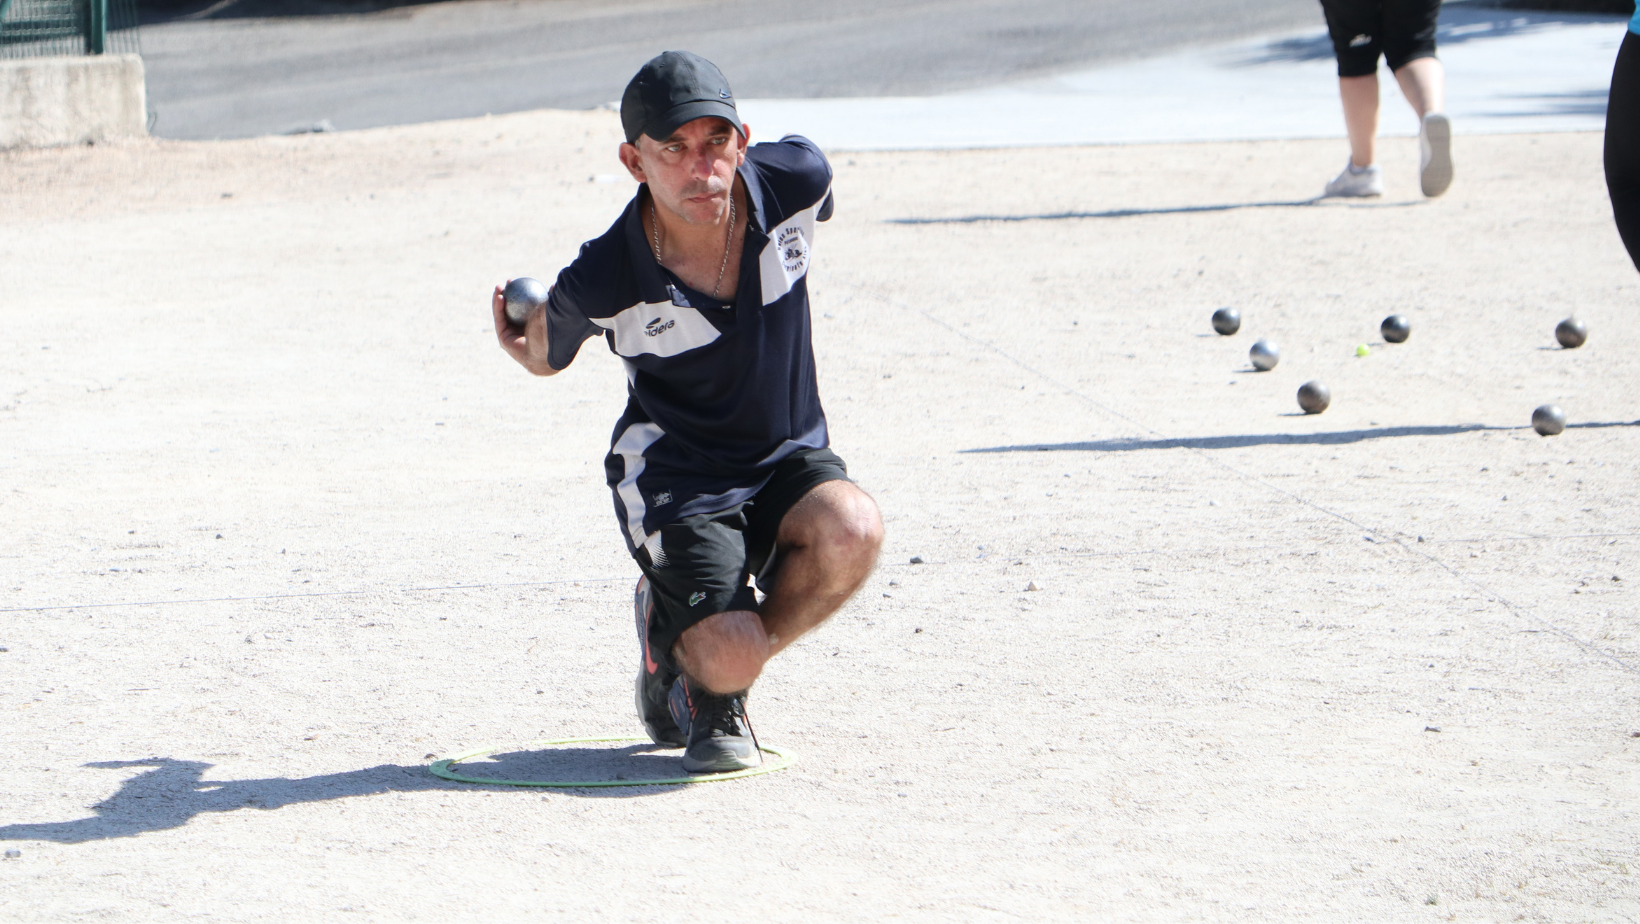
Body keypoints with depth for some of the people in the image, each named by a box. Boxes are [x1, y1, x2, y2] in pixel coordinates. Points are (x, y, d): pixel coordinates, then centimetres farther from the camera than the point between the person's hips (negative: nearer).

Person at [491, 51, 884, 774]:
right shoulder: (603, 284, -24)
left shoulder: (795, 179, -16)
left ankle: (716, 678, -2)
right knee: (730, 662, -23)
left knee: (851, 532, -31)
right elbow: (545, 356, 3)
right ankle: (674, 631, 18)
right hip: (676, 480, -3)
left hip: (790, 457, 4)